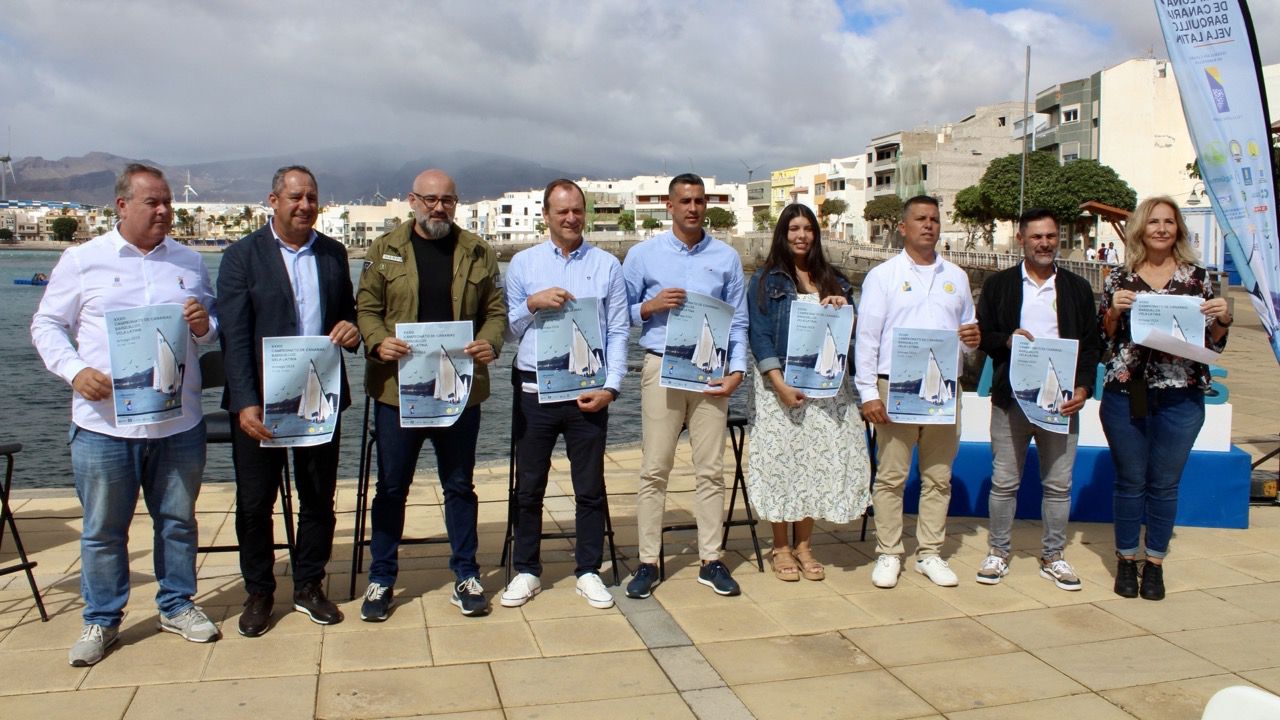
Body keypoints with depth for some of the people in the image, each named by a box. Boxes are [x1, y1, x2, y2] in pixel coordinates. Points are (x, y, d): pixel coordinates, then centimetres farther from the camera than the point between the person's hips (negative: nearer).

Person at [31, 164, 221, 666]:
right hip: (104, 422, -2)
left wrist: (204, 324, -8)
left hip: (179, 422, 2)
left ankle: (177, 605, 28)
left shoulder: (189, 262, 9)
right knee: (103, 529, 8)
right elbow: (46, 326, 4)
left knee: (178, 520, 12)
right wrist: (74, 370, -13)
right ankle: (101, 620, 23)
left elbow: (213, 327, 16)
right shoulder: (82, 261, 2)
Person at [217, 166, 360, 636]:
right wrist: (246, 402, -18)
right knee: (255, 502, 7)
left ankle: (309, 587, 27)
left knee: (319, 498, 11)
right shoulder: (243, 256, -3)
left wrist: (352, 328, -6)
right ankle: (259, 593, 24)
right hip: (260, 401, -3)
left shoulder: (333, 254, 9)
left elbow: (347, 312, 19)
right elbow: (234, 336, -9)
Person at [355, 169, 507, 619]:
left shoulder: (478, 253, 7)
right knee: (391, 486, 8)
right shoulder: (385, 250, 5)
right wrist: (378, 341, -16)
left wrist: (489, 342, -14)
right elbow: (366, 307, 4)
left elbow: (496, 310, 6)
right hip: (397, 387, 0)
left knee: (459, 485, 10)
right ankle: (381, 580, 21)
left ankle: (465, 576, 23)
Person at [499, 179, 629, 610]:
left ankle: (588, 571, 20)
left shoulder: (607, 265, 5)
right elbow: (508, 329, 5)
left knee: (590, 487, 7)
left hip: (588, 390, 0)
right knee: (529, 486, 8)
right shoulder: (523, 263, 7)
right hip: (536, 391, 1)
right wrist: (533, 303, -14)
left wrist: (611, 386, -8)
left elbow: (619, 332, 2)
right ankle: (526, 571, 21)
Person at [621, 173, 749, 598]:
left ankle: (711, 560, 13)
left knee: (710, 470, 4)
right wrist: (651, 306, -12)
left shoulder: (726, 257, 8)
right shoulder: (643, 255, 6)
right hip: (662, 368, -1)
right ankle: (648, 562, 7)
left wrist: (737, 371, -2)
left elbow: (739, 321, 8)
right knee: (655, 469, -1)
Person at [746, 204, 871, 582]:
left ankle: (803, 544, 15)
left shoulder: (833, 280, 14)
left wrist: (843, 310, -6)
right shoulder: (766, 280, 3)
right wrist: (780, 384, -15)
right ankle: (781, 547, 10)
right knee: (780, 458, -2)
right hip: (779, 382, -3)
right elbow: (758, 335, -5)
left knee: (819, 458, 3)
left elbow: (849, 332, 17)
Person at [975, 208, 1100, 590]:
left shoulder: (1078, 288, 9)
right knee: (1004, 482, 5)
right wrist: (1006, 341, -16)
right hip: (1011, 398, -1)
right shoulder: (998, 284, 6)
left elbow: (1090, 344, 8)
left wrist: (1083, 387, -5)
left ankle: (1053, 556, 21)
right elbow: (982, 335, 5)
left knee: (1059, 484, 7)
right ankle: (998, 552, 18)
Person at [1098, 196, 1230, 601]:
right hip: (1126, 394, 0)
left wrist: (1222, 318, -10)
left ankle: (1155, 563, 21)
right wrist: (1113, 311, -15)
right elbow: (1102, 340, 3)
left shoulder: (1197, 277, 6)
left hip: (1181, 397, 1)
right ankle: (1126, 560, 21)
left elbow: (1213, 341, 10)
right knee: (1130, 481, 8)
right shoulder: (1120, 279, 4)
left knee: (1165, 484, 8)